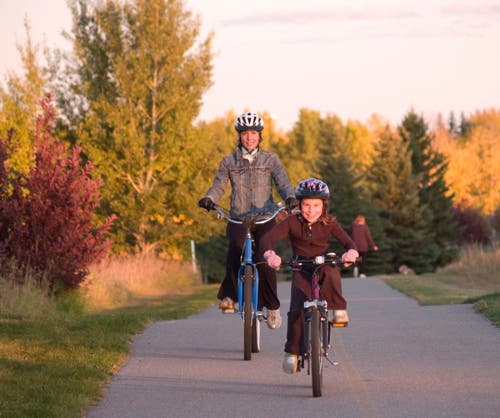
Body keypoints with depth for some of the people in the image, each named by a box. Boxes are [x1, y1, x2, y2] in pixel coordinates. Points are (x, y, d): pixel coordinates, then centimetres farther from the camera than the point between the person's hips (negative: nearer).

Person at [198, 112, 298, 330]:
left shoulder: (270, 159, 9)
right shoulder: (229, 161, 11)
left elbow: (283, 183, -1)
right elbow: (219, 186, 6)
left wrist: (290, 197, -22)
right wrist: (209, 198, -16)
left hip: (265, 218, 0)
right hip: (238, 219, 0)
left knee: (265, 259, -17)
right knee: (236, 253, -27)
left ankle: (272, 307, 0)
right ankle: (230, 294, -4)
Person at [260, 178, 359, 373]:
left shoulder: (329, 223, -7)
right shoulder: (292, 222, -11)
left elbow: (348, 241, -18)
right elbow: (268, 238, -21)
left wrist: (351, 252, -43)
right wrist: (270, 254, -44)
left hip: (323, 265, 0)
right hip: (301, 270, 0)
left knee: (331, 271, -37)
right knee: (297, 309, -18)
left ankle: (338, 309, -18)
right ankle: (292, 352, -5)